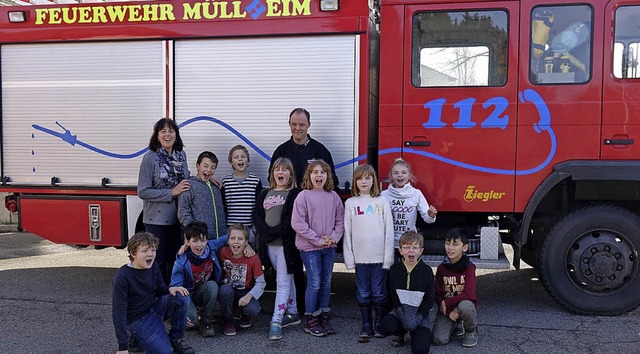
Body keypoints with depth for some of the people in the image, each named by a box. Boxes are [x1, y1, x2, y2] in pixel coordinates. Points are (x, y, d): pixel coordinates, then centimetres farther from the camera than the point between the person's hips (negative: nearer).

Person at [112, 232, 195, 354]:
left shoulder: (153, 267, -4)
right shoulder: (122, 276, -24)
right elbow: (119, 311, -23)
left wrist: (170, 289, -17)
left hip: (155, 307, 6)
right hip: (138, 319, -6)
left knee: (182, 298, -19)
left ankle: (175, 339, -2)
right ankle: (138, 337, 8)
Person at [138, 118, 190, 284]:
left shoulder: (181, 155, 6)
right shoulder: (150, 158, -11)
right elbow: (142, 191, -13)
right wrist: (172, 192, -19)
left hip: (178, 218, 5)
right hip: (157, 219, -5)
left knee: (175, 259, 15)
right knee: (159, 262, 5)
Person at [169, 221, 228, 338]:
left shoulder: (211, 247, -14)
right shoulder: (181, 263, -24)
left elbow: (226, 238, 4)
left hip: (202, 293, 4)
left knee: (212, 285, -31)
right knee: (191, 316, -34)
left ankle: (206, 322, -14)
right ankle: (196, 322, 6)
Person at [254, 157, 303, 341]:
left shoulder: (295, 194, -2)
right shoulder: (264, 194, 15)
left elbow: (292, 220, -12)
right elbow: (258, 218, 6)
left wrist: (274, 232, -16)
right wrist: (267, 233, -10)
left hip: (286, 243, -5)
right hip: (269, 245, 5)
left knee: (283, 282, -6)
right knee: (287, 279, 16)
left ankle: (276, 322, -8)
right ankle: (293, 313, 26)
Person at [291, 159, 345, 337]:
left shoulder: (333, 196, 3)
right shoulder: (303, 196, -9)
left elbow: (340, 219, 7)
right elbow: (297, 223, -14)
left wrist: (334, 237, -8)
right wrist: (317, 240, -15)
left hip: (329, 247, 5)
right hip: (309, 247, -4)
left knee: (326, 283, 12)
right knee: (314, 284, -2)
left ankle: (324, 317, 25)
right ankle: (311, 321, 12)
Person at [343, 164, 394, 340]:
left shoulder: (382, 202, 2)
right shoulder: (350, 203, 5)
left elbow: (389, 231, 0)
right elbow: (347, 232, 4)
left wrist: (388, 257, -5)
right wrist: (349, 257, -1)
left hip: (379, 256, -1)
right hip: (360, 257, 1)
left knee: (379, 292, 6)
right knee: (363, 293, 9)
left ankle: (379, 324, 20)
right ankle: (366, 325, 21)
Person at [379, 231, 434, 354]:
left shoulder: (426, 271, -7)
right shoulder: (394, 269, -2)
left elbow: (429, 299, -5)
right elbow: (393, 295, 0)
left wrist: (417, 318, -14)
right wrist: (402, 315, -13)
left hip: (420, 312, -2)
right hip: (401, 310, 2)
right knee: (385, 327, -28)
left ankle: (422, 333, 16)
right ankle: (401, 333, 8)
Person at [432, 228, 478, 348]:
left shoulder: (469, 267, -12)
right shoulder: (441, 268, -3)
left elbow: (468, 294, -22)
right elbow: (438, 295, -2)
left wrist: (446, 303, -20)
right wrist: (449, 312, -17)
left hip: (465, 304, -2)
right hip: (446, 308, 3)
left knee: (464, 306, -40)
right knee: (438, 340, -18)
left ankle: (471, 331, -6)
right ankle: (454, 325, 17)